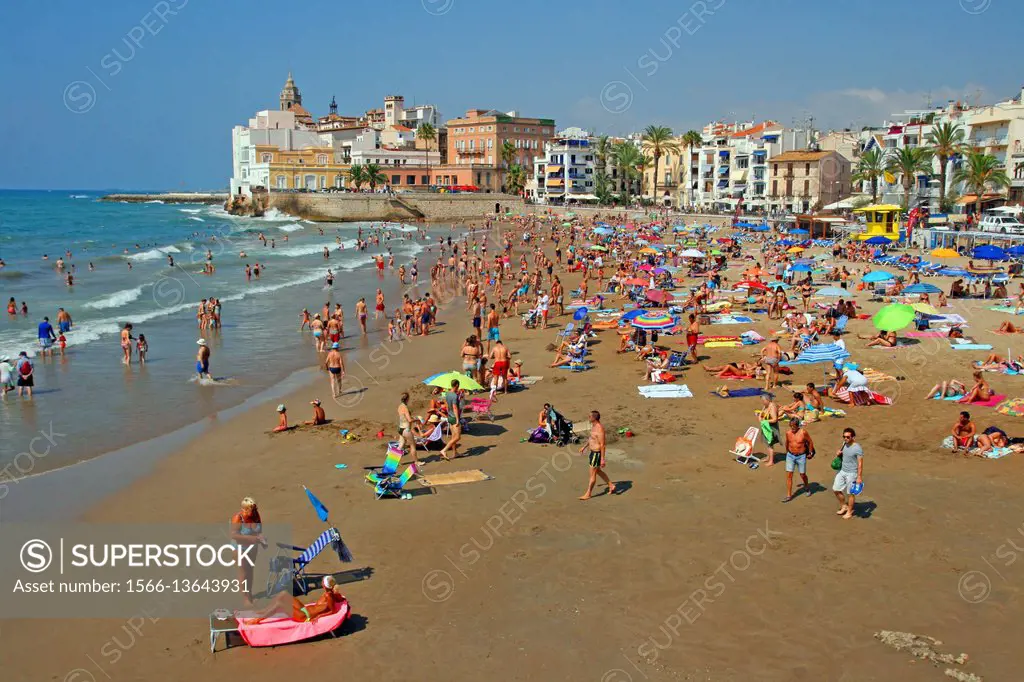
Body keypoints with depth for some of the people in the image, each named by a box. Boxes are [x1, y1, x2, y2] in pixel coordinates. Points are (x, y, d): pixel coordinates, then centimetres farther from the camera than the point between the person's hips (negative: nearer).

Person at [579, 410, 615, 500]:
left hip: (597, 453, -10)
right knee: (598, 471, 23)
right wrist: (584, 447, 29)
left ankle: (588, 494, 10)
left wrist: (602, 459, -25)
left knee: (592, 474, 1)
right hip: (593, 452, 10)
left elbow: (602, 445, -26)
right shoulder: (593, 425, 4)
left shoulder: (599, 429, -26)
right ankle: (611, 486, 35)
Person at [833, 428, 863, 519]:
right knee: (836, 489, 10)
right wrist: (838, 454, -2)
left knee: (850, 493, 5)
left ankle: (849, 512, 21)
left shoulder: (857, 448, -19)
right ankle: (844, 506, 30)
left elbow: (860, 463, -18)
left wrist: (859, 477, -20)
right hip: (842, 471, 7)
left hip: (851, 473, -7)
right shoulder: (844, 444, 3)